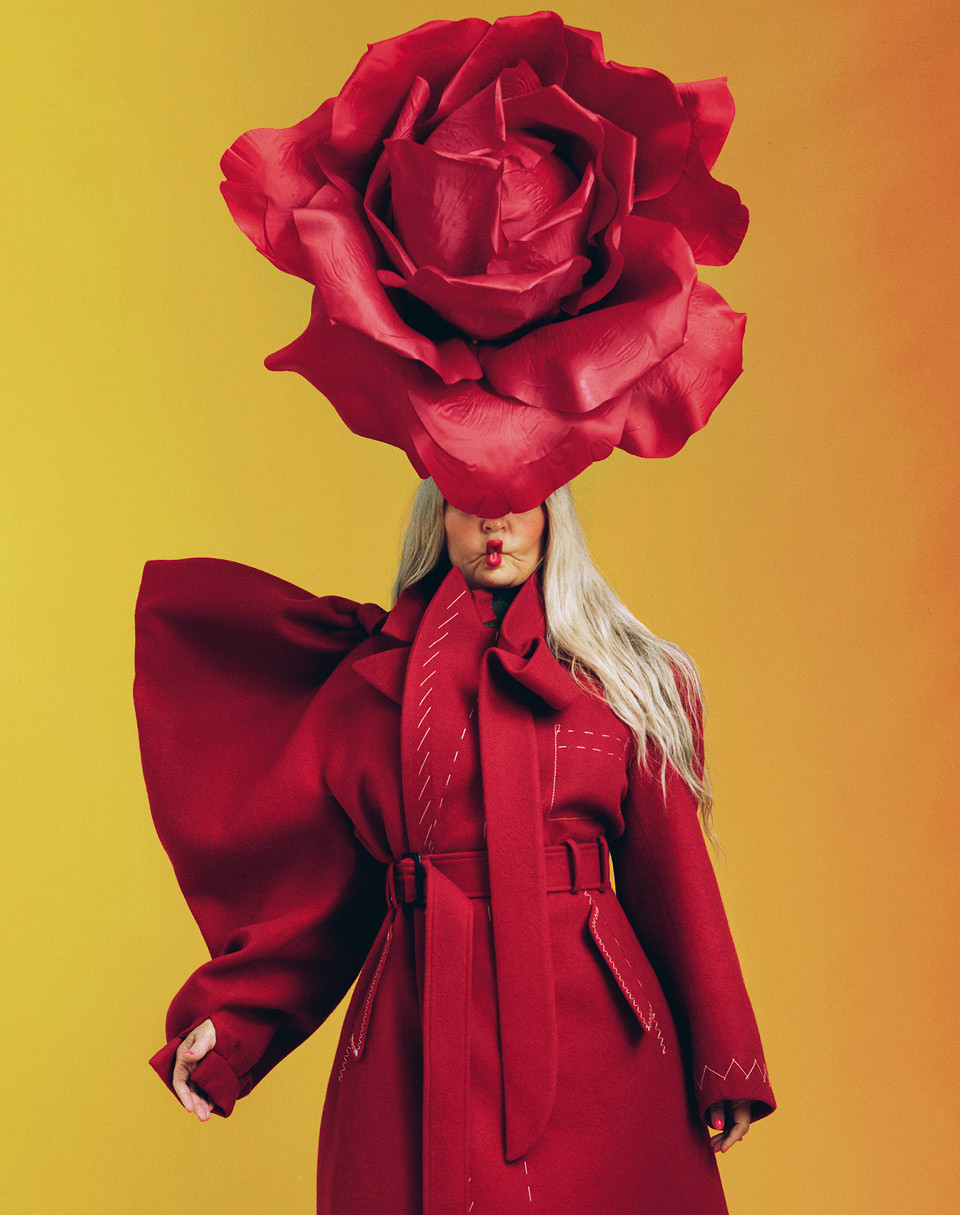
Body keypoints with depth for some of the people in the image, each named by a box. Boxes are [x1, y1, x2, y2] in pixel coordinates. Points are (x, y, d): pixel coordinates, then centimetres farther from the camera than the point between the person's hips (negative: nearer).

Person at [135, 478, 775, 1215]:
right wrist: (226, 1020, -2)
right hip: (422, 1034, 0)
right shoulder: (375, 676, 8)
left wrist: (725, 1067, 3)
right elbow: (319, 879, 8)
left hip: (591, 1019, 0)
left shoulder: (629, 679, 7)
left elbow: (675, 880, 6)